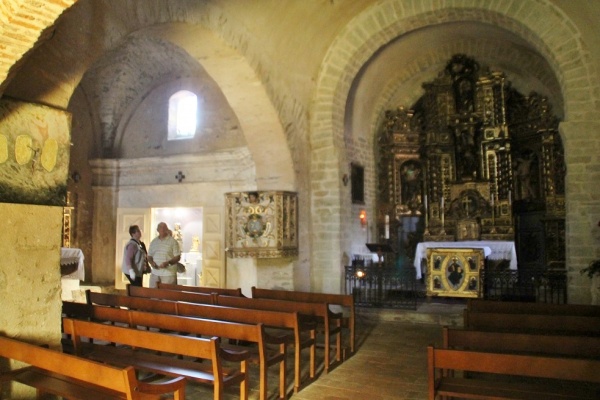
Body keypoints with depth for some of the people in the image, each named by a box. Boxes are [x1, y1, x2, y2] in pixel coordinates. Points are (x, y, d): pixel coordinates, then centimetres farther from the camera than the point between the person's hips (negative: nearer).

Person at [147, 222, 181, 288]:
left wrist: (168, 263, -20)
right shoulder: (153, 242, 13)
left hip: (169, 273, -4)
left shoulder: (173, 241, -3)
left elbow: (177, 257, -4)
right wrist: (151, 262, -4)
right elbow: (149, 256, 18)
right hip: (155, 273, 5)